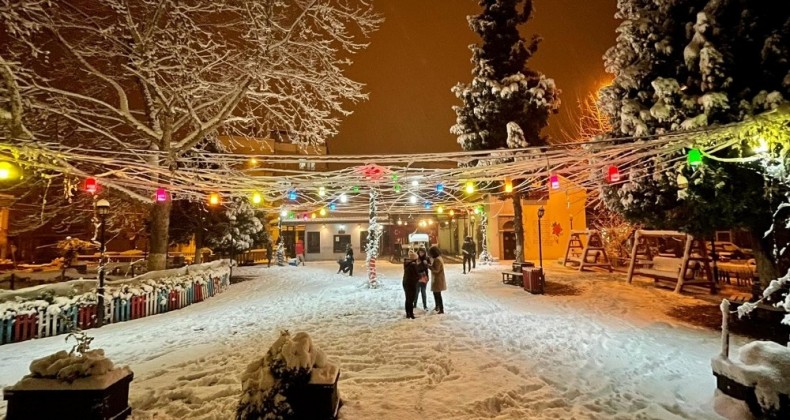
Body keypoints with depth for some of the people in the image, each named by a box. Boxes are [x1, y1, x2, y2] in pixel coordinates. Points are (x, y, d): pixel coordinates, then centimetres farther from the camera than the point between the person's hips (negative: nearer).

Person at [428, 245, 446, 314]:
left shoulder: (437, 259, -22)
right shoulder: (436, 258, 10)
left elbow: (436, 270, -24)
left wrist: (429, 266, -23)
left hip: (438, 280, -10)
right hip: (436, 279, 10)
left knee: (438, 295, -3)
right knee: (436, 294, 21)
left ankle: (441, 309, 3)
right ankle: (437, 307, 35)